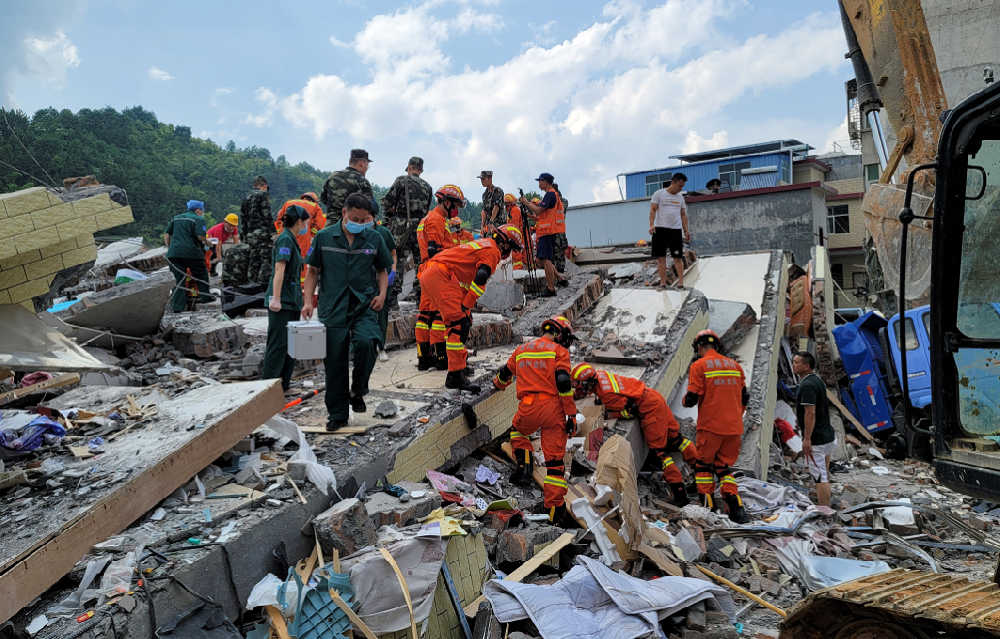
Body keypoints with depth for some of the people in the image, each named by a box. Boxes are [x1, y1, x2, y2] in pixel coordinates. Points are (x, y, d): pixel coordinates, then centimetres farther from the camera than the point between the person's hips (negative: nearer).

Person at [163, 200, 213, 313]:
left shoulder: (176, 218, 22)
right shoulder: (198, 219, 1)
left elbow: (166, 233, 19)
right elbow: (201, 236, -14)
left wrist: (168, 248, 24)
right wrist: (207, 243, 5)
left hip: (173, 252, 5)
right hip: (191, 252, -5)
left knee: (178, 279, 4)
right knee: (201, 274, 16)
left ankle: (177, 307, -2)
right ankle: (206, 297, 26)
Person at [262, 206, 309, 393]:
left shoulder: (290, 239, 17)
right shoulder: (285, 239, -12)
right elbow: (279, 269, -21)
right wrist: (275, 298, -27)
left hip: (291, 300, 10)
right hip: (282, 300, -10)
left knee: (291, 343, 12)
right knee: (278, 343, -6)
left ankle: (283, 385, 20)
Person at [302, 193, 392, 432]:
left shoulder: (373, 238, 5)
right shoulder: (324, 237, 3)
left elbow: (382, 269, 16)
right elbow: (313, 271, 10)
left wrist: (381, 294, -1)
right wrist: (308, 301, 0)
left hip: (364, 305, 0)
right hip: (333, 307, 0)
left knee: (366, 342, -27)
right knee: (335, 362, 3)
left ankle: (358, 392, -1)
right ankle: (338, 414, 18)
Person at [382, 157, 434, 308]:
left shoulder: (402, 180, 0)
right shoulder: (427, 187, 15)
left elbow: (386, 203, -4)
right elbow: (427, 210, 14)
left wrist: (393, 209, 15)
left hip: (402, 227, -4)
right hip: (421, 227, 4)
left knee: (397, 261, -3)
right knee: (420, 263, 9)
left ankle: (393, 299, -6)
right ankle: (420, 298, 12)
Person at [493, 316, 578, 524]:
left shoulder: (521, 350, 18)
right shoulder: (559, 351, 3)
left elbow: (504, 375, 33)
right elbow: (564, 383, -9)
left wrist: (498, 383, 56)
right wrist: (571, 415, -6)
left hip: (527, 409, 3)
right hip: (552, 408, -3)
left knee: (517, 431, 35)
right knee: (555, 458, 4)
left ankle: (525, 465, 15)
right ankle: (555, 509, 3)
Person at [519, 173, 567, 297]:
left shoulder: (549, 194, -12)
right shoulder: (554, 194, 21)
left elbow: (538, 211, -18)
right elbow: (540, 214, 23)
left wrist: (526, 202, -6)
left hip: (548, 231, -10)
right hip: (548, 231, 10)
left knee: (546, 260, -9)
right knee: (541, 259, 15)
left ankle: (551, 290, -7)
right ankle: (560, 279, 18)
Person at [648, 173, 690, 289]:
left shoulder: (680, 197, 15)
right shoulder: (659, 194, 2)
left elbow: (683, 215, 19)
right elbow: (653, 210, -2)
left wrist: (686, 231, 12)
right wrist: (651, 224, -15)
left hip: (676, 230, 3)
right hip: (660, 229, -3)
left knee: (678, 257, -1)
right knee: (661, 257, -1)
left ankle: (680, 282, 2)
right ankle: (663, 282, 4)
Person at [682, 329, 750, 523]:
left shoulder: (699, 366, -6)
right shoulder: (735, 365, 11)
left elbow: (692, 398, -12)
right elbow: (744, 397, 15)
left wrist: (685, 400, 10)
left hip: (710, 426, -5)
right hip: (734, 427, 5)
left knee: (704, 465, 11)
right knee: (724, 466, 16)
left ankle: (708, 508, 8)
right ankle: (736, 506, 1)